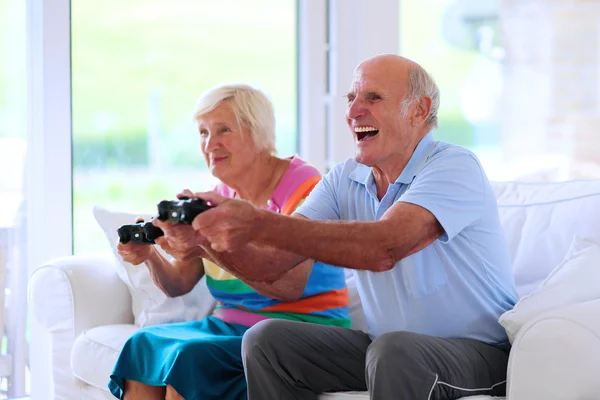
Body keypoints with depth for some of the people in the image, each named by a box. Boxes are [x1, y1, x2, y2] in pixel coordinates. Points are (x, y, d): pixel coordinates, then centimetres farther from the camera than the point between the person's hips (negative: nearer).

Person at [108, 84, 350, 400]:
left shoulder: (302, 185, -11)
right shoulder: (219, 196, 11)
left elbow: (292, 286, -26)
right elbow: (178, 285, 10)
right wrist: (151, 256, -13)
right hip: (232, 325, 7)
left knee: (190, 356, -27)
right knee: (144, 345, -17)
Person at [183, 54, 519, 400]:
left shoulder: (455, 167, -16)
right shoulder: (345, 180, 6)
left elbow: (384, 248, -34)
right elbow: (271, 265, -5)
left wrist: (258, 224, -38)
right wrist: (212, 234, -27)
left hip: (477, 353, -7)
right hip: (385, 347, 7)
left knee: (393, 349, -36)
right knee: (266, 339, -5)